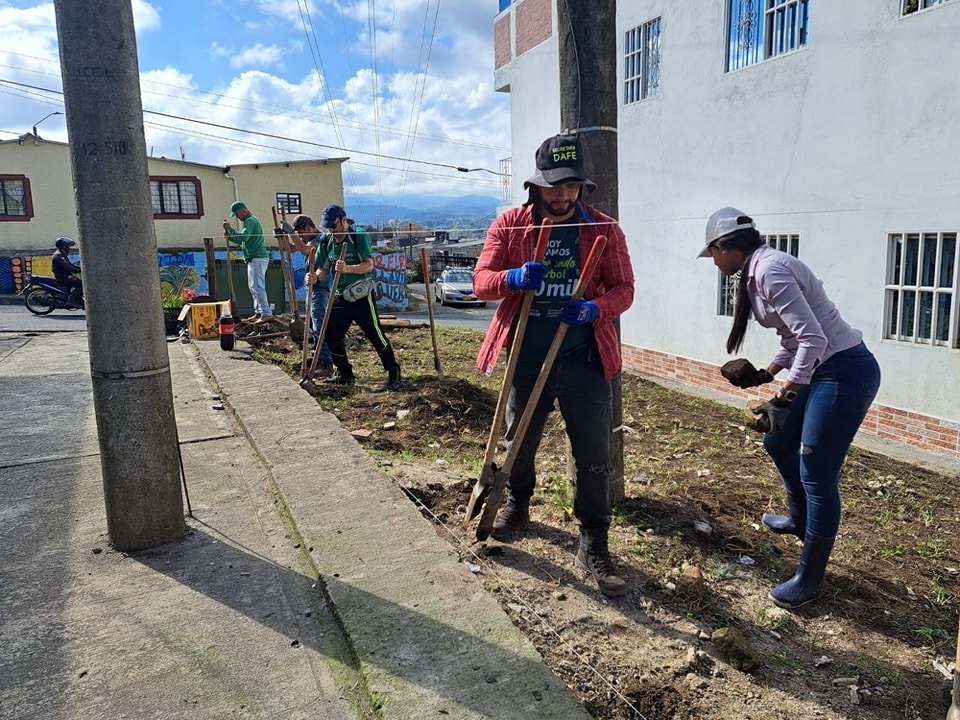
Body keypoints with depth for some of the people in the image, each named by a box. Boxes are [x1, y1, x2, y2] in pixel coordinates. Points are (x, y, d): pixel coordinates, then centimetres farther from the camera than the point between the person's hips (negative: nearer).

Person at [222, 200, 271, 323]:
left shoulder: (251, 221, -11)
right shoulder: (249, 220, 22)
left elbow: (243, 236, -26)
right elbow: (241, 240, 24)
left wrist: (229, 229, -19)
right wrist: (230, 237, 7)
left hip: (257, 258, -11)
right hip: (254, 259, 11)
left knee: (257, 286, -14)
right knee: (253, 286, 13)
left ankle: (266, 313, -15)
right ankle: (258, 312, 18)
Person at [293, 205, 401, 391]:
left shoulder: (359, 236, -12)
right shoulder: (326, 242, 6)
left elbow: (369, 265, -20)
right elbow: (323, 269, 7)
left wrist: (348, 268, -36)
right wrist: (316, 277, -16)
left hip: (361, 296, -7)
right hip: (339, 296, 7)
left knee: (376, 335, -8)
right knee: (331, 334, 7)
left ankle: (394, 377, -1)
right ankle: (345, 375, 23)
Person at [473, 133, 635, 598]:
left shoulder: (604, 230, 0)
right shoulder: (509, 225, 0)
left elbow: (623, 289, 1)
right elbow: (481, 281, -2)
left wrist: (595, 308, -21)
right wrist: (515, 278, -24)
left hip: (584, 362, -1)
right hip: (526, 359, 1)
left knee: (594, 458, 2)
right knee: (518, 445, 19)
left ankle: (593, 546, 18)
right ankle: (517, 506, 48)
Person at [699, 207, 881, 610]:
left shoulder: (769, 269, -19)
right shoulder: (756, 271, 11)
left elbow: (813, 338, -24)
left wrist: (783, 399, -23)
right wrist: (765, 375, 14)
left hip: (846, 372, -11)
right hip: (824, 370, 11)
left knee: (816, 475, -4)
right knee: (778, 443, 23)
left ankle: (809, 581, 11)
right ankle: (801, 520, 47)